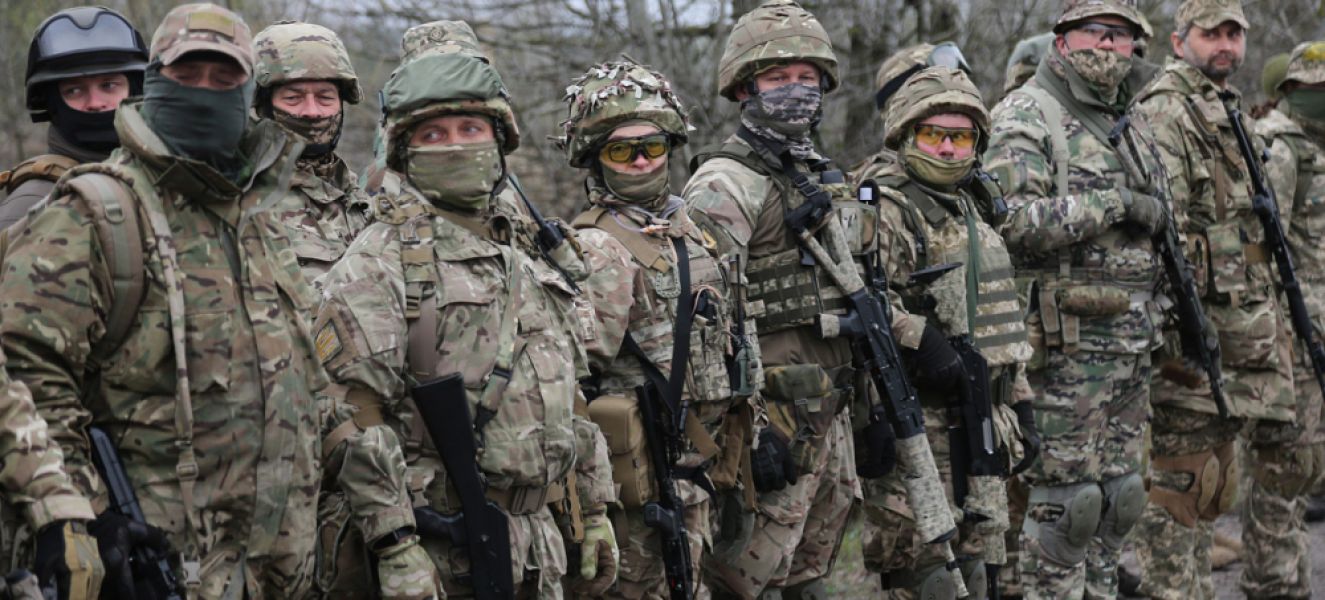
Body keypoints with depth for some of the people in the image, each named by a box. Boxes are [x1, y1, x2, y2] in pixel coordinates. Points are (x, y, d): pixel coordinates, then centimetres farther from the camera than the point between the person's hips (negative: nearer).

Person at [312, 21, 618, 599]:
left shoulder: (528, 264, 17)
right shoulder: (380, 259, -8)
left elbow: (569, 403, 23)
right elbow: (354, 416, -16)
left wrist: (592, 513, 20)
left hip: (538, 546, 7)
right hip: (440, 553, -7)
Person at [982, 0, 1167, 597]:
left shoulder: (1129, 123, 18)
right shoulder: (1027, 115, -8)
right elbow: (1011, 220, -22)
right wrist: (1114, 204, -18)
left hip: (1132, 340, 8)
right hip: (1066, 341, -8)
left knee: (1119, 496, 12)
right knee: (1066, 498, -5)